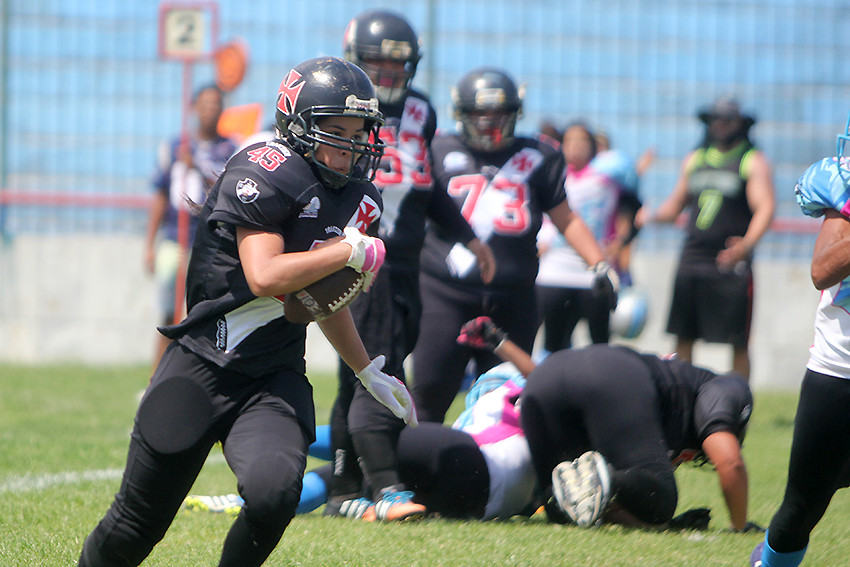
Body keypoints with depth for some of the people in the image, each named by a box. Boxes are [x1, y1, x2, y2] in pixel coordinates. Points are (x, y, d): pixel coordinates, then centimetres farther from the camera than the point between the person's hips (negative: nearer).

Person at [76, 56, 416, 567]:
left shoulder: (361, 201, 9)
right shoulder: (265, 174, -16)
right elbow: (264, 277, -27)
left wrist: (370, 373, 25)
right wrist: (351, 251, -20)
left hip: (276, 379, 5)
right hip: (203, 366, -5)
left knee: (274, 494, -26)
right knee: (138, 524, 4)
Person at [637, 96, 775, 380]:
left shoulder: (753, 162, 0)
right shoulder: (695, 159, 17)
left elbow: (765, 207, -13)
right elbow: (676, 204, 25)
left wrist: (747, 244, -31)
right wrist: (651, 215, 2)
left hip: (731, 262, -5)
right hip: (692, 259, 5)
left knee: (738, 342, -4)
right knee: (683, 338, 4)